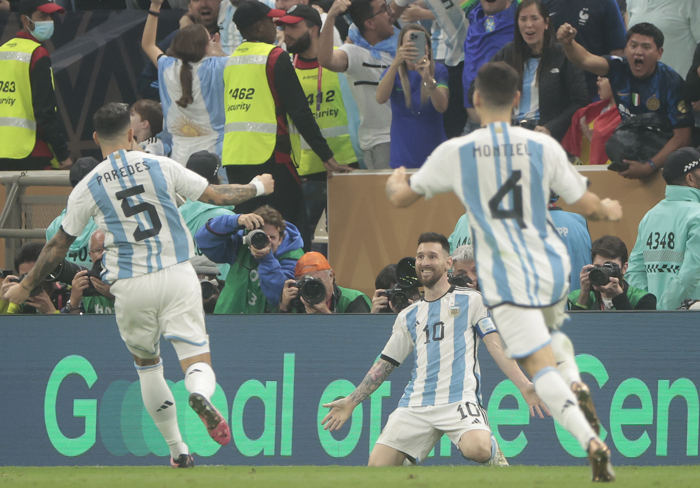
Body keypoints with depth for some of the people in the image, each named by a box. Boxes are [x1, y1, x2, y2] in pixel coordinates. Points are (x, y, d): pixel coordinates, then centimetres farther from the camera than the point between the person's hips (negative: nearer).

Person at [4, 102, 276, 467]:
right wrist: (257, 187, 28)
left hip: (131, 287, 0)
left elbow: (59, 245, 8)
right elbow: (217, 196, 9)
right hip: (178, 277, 0)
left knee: (147, 365, 22)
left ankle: (178, 450, 21)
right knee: (197, 363, -2)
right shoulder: (162, 167, 3)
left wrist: (25, 287, 21)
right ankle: (201, 396, -40)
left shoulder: (88, 188, 2)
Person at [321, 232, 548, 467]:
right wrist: (350, 402, 22)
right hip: (415, 403, 4)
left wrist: (524, 386, -11)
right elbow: (384, 364, 27)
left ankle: (495, 454, 4)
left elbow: (496, 345, 2)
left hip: (459, 400, -4)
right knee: (377, 466, -11)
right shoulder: (408, 316, 22)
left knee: (477, 449, -33)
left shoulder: (470, 301, 10)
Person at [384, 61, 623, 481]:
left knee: (540, 363, -9)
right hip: (553, 268, 3)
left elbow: (401, 198, 8)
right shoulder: (544, 147, -1)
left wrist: (395, 180, 33)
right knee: (553, 330, 33)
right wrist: (609, 210, 30)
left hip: (506, 276, -3)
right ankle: (576, 385, 2)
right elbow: (586, 206, 6)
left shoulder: (455, 152, -4)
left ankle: (591, 441, -30)